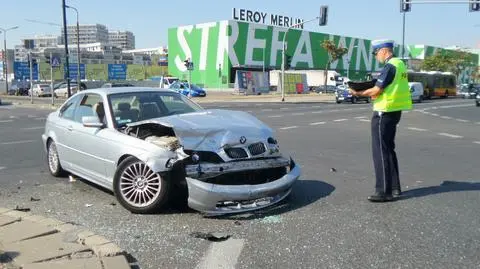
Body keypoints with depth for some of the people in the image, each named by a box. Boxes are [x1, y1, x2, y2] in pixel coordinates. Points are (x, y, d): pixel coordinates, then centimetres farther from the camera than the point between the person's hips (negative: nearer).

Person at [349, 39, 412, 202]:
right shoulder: (400, 64, 13)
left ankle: (384, 191, 1)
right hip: (394, 112, 10)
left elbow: (376, 91, -19)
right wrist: (375, 95, 10)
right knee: (389, 149, 17)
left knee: (380, 152, -4)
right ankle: (394, 188, 24)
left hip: (384, 113, -10)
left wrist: (359, 94, -6)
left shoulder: (389, 66, -17)